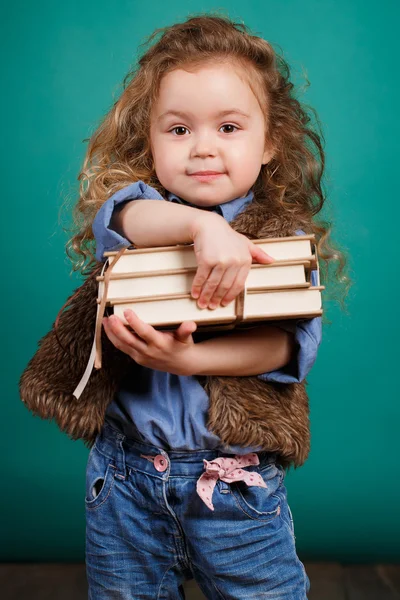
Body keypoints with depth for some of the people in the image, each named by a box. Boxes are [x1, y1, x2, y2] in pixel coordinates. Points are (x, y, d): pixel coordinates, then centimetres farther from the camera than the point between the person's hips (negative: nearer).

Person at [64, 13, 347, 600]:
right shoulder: (138, 203, -1)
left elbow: (291, 339, -16)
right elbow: (121, 216, -25)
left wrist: (190, 358, -28)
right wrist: (202, 224, -42)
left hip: (237, 481, -1)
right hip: (127, 472, 1)